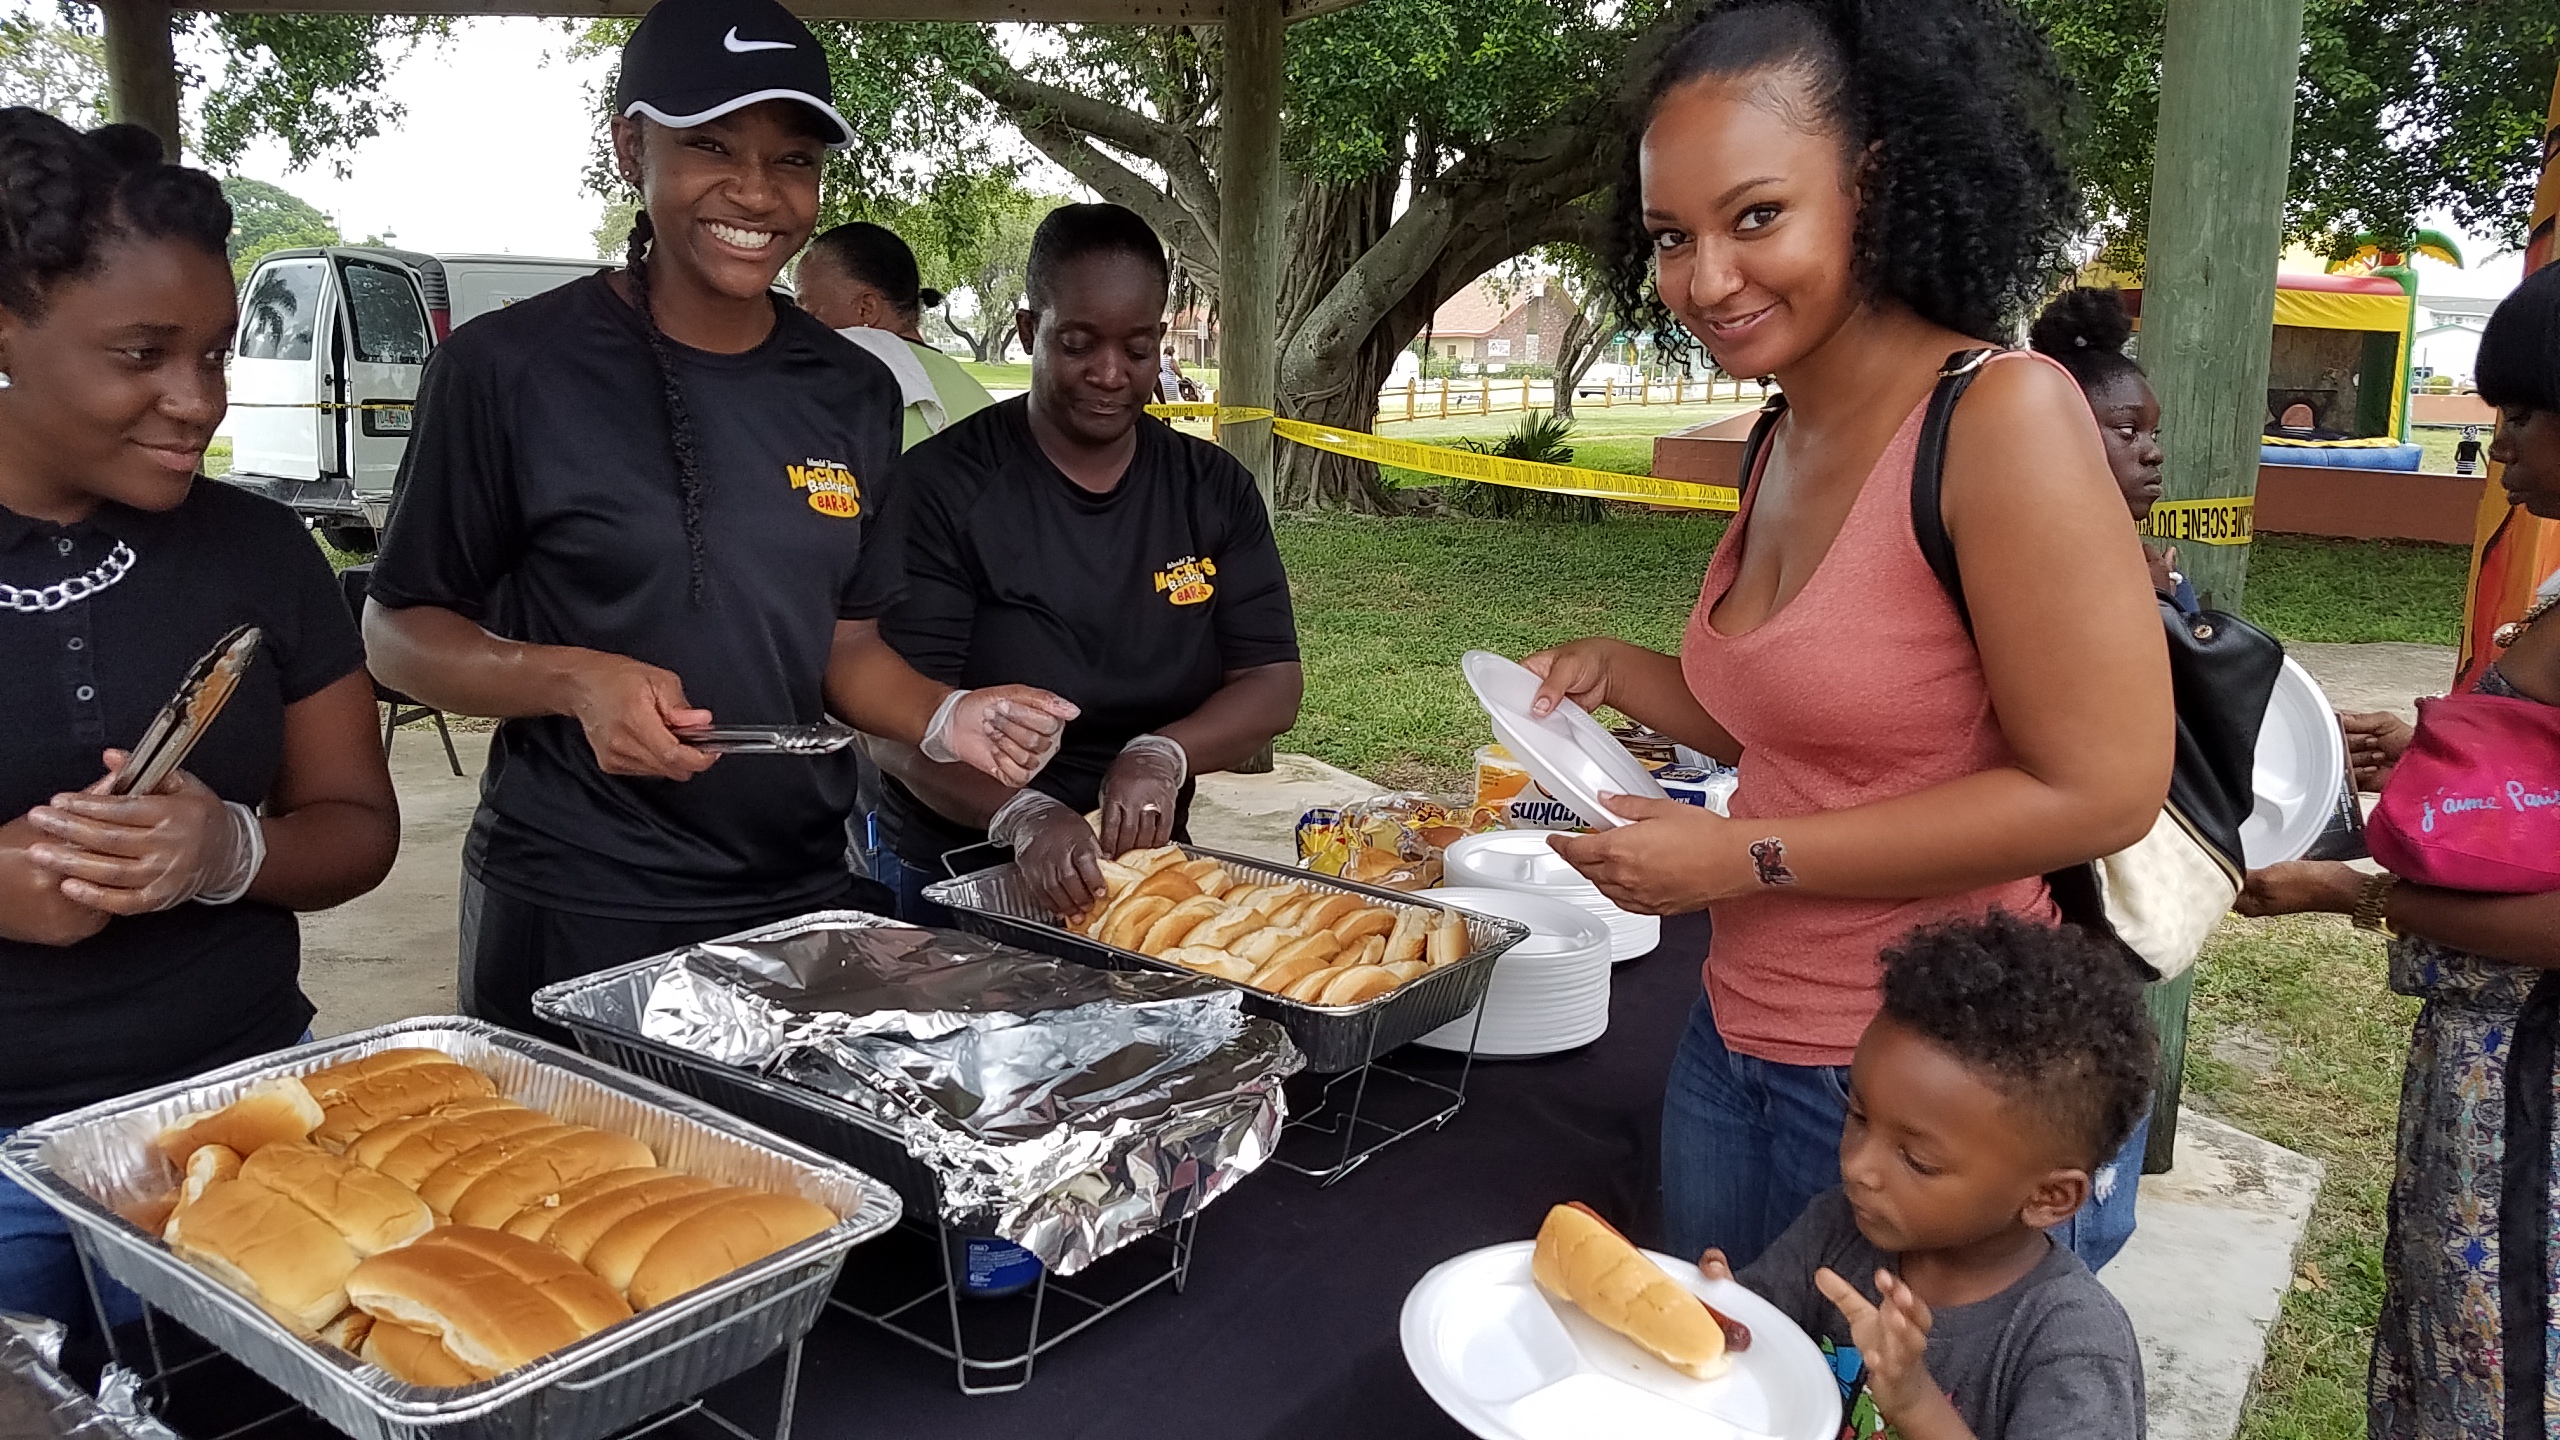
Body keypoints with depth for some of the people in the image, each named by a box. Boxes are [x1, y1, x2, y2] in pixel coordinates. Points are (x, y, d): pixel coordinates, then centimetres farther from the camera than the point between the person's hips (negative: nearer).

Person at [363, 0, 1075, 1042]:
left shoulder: (852, 395, 5)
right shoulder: (511, 367, -9)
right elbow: (398, 632, -4)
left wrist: (946, 719, -9)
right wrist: (576, 679, -21)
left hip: (802, 900, 5)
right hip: (574, 917, -4)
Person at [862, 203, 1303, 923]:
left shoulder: (1214, 488, 5)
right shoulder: (942, 486, -8)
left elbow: (1273, 686, 0)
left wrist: (1162, 755, -20)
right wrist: (1021, 816, -32)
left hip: (1146, 866, 3)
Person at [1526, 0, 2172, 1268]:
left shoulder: (2002, 415, -19)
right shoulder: (1788, 440, 4)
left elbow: (2099, 790, -21)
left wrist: (1744, 858, -19)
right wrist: (1616, 674, -1)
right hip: (1730, 1050, 7)